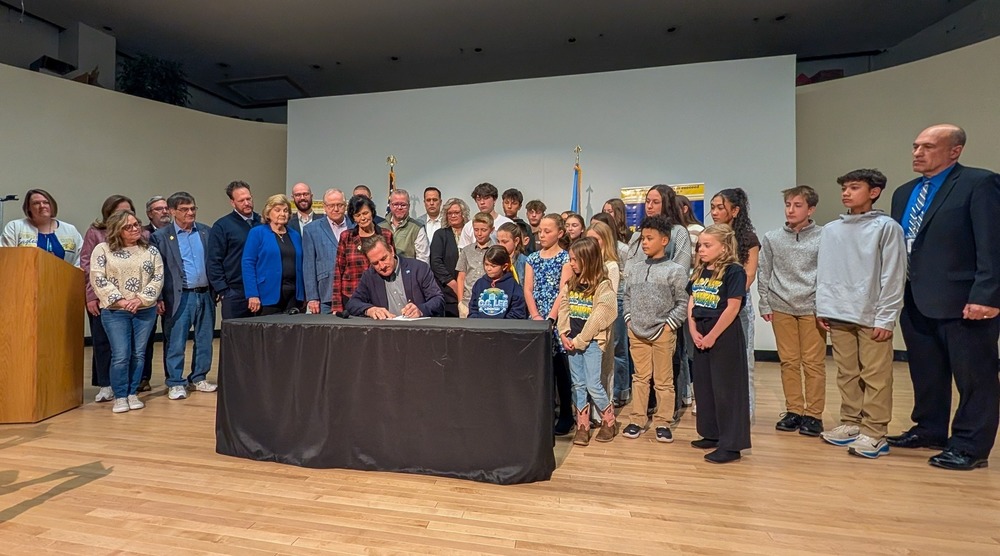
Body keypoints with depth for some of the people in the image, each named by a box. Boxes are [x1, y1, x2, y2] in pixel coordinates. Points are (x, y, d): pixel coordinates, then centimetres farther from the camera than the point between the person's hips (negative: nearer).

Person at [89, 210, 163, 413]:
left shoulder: (151, 251, 6)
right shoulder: (102, 249, 1)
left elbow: (158, 278, 0)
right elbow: (98, 279, -6)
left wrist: (141, 299, -12)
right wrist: (120, 300, -13)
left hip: (145, 310, 2)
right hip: (114, 311, -2)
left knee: (138, 354, 7)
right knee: (121, 355, -4)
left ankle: (133, 394, 18)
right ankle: (120, 396, 10)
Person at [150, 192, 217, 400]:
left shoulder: (207, 232, 8)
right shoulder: (161, 236, -1)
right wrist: (159, 298, -8)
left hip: (205, 295, 4)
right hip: (179, 297, -3)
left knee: (204, 340, 11)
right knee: (175, 343, 3)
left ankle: (199, 378, 24)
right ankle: (175, 383, 14)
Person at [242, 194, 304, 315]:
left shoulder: (295, 235, 13)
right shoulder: (257, 233, 1)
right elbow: (248, 263, -5)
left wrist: (304, 295, 6)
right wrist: (252, 295, -13)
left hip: (293, 295, 4)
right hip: (268, 296, -4)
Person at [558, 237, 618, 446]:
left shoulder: (603, 285, -11)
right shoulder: (570, 284, 9)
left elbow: (598, 318, -15)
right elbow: (563, 310, 7)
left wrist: (579, 340, -13)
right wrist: (564, 336, -5)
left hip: (592, 341, -6)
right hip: (572, 341, 6)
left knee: (593, 385, -3)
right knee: (578, 385, 10)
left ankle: (609, 422, 19)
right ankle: (582, 426, 20)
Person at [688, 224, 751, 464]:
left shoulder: (734, 271, -12)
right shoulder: (699, 271, 11)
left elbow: (732, 308, -17)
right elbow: (691, 303, 9)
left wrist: (712, 336, -15)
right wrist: (694, 331, -2)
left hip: (725, 336, -8)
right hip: (701, 337, 8)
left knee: (727, 390, -1)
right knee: (704, 386, 15)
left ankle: (731, 445, 9)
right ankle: (712, 434, 30)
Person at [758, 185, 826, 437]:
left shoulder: (823, 237, -1)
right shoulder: (772, 238, 5)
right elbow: (763, 273, 8)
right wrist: (765, 305, 4)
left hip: (812, 308, -2)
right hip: (781, 307, 2)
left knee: (813, 362, 1)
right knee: (789, 361, 8)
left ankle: (814, 414, 13)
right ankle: (793, 411, 18)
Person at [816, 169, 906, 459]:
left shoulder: (887, 227, -3)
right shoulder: (830, 230, 10)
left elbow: (893, 276, -6)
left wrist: (886, 318, -9)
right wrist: (823, 309, 5)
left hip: (872, 317, -4)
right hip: (838, 315, 4)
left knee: (876, 376, 1)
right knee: (847, 374, 12)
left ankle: (874, 433, 8)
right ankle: (851, 423, 23)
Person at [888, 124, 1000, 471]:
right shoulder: (904, 193, 14)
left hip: (962, 303, -7)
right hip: (916, 302, 7)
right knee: (925, 375, 16)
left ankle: (970, 447, 15)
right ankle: (929, 430, 29)